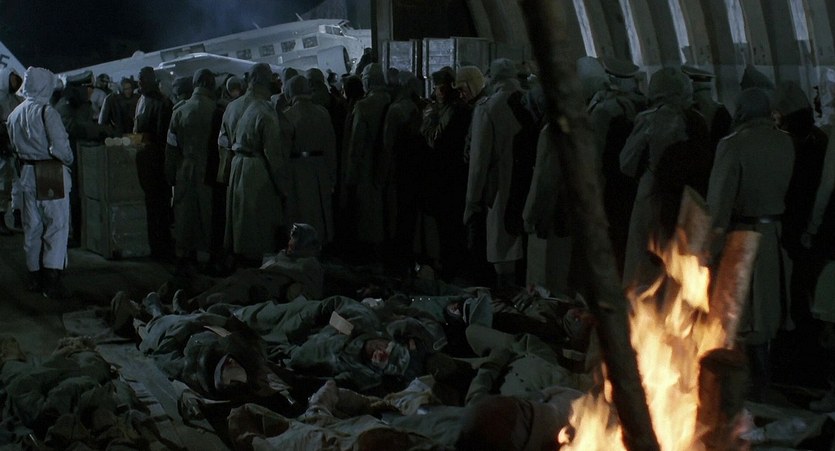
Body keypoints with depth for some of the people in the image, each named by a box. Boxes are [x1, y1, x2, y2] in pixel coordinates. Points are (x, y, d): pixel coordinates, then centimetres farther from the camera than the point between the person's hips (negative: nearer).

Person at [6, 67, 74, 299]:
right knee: (57, 227, -2)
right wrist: (68, 160, -2)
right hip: (51, 175, -7)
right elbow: (60, 147, -20)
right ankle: (52, 280, -6)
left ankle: (35, 277, 22)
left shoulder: (15, 114, 7)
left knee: (32, 228, 14)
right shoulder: (47, 112, -16)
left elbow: (15, 146, 13)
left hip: (27, 174, 7)